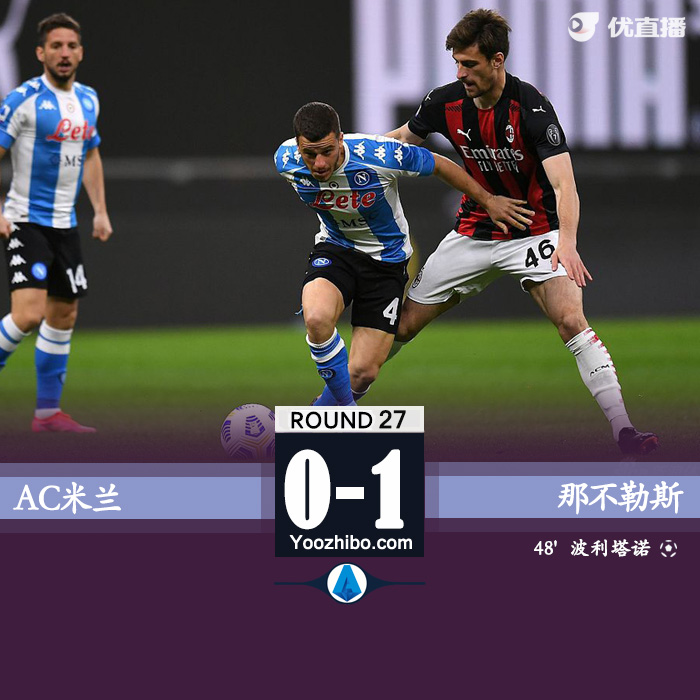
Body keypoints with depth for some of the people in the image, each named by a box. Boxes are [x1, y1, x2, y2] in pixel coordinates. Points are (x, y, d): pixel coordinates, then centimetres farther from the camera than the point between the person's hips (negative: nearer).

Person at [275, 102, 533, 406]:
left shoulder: (379, 155, -30)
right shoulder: (286, 161, -20)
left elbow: (439, 164, -12)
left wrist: (488, 200, 0)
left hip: (386, 260, -1)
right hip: (335, 249, 1)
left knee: (362, 372, -9)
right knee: (317, 318, -33)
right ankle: (347, 409, -11)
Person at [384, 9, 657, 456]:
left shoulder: (531, 107, -24)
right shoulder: (446, 103, -9)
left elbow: (564, 185, -32)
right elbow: (405, 137, 15)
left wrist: (567, 242, -48)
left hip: (535, 232, -4)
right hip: (474, 231, 4)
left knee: (571, 321, -24)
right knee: (404, 323, 3)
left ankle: (623, 428, -24)